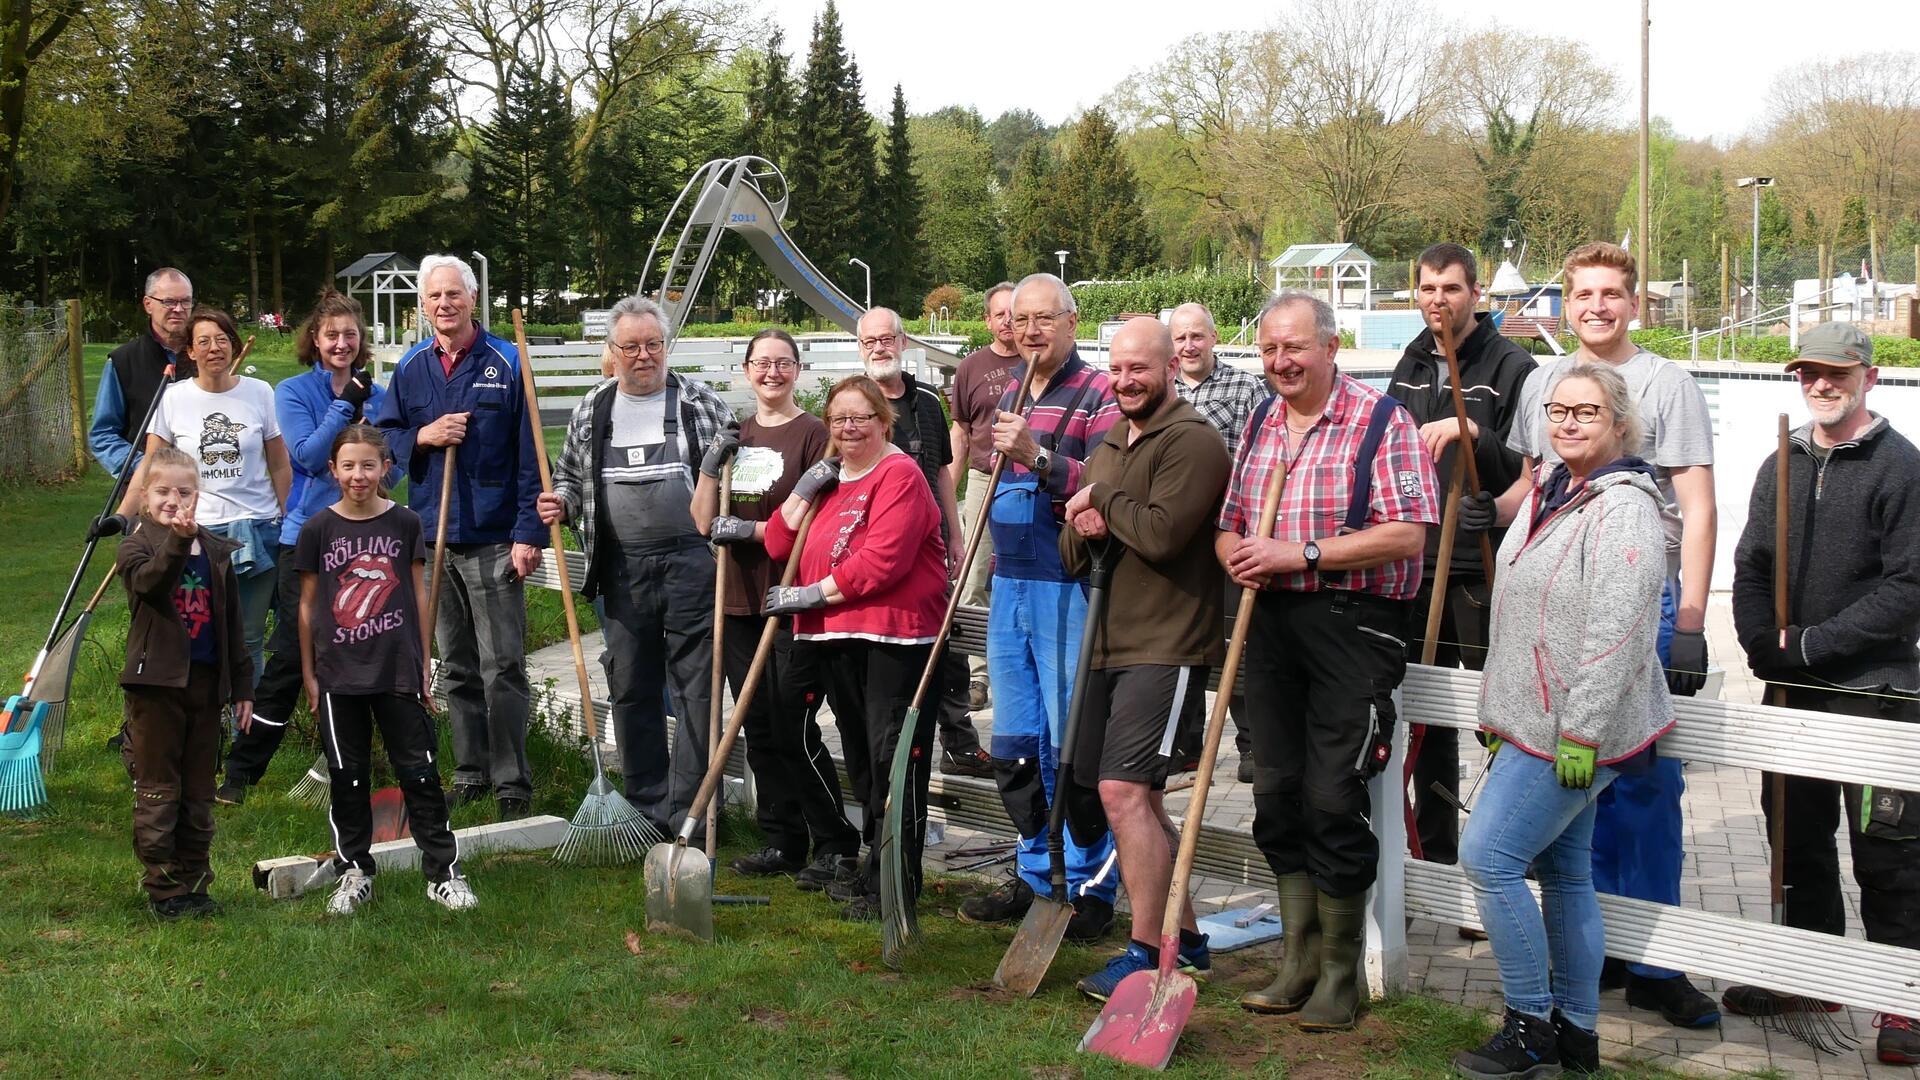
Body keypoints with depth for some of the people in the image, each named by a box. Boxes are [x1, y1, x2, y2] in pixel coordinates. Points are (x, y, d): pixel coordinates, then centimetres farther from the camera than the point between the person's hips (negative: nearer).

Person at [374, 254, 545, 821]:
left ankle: (512, 782, 3)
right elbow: (382, 435, 15)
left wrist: (529, 533, -12)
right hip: (433, 537, 5)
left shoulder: (506, 363, -3)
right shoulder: (410, 368, 9)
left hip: (494, 539, -5)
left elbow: (530, 455, -6)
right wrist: (422, 437, -7)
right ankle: (470, 774, 22)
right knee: (456, 668, 12)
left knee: (502, 666, -4)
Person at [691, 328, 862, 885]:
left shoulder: (812, 433, -6)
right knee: (759, 729, 10)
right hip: (742, 600, 6)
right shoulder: (735, 435, 13)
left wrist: (753, 530, -18)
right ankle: (782, 841, 21)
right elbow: (704, 522, 11)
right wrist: (709, 469, -5)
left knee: (794, 729, -5)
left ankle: (836, 845, 7)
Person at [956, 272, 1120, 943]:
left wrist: (1037, 458, -28)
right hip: (1009, 585, 8)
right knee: (1015, 743, 12)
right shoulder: (1009, 393, 18)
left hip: (1068, 586, -8)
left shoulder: (1098, 394, -6)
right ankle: (1035, 875, 25)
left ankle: (1090, 887, 6)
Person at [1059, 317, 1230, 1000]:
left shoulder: (1192, 441, -9)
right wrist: (1085, 531, -3)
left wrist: (1102, 499, -8)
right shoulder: (1107, 448, 19)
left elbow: (1161, 533, -23)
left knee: (1123, 790, -16)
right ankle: (1184, 936, 25)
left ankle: (1147, 954, -8)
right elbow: (1070, 553, 19)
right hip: (1111, 647, 9)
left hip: (1167, 648, -9)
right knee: (1140, 798, 13)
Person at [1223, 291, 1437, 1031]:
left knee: (1334, 800, -5)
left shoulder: (1381, 421, -7)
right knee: (1276, 794, 9)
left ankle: (1340, 976, 10)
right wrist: (1237, 554, 0)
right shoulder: (1260, 425, 15)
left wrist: (1301, 555, -19)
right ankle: (1299, 963, 22)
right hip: (1272, 620, 7)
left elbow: (1408, 533, -16)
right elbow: (1229, 524, 24)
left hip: (1353, 622, -6)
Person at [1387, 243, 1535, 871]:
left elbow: (1528, 471, -14)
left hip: (1481, 567, -6)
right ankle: (1434, 855, 23)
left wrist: (1474, 434, -27)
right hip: (1415, 565, 6)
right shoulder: (1410, 367, 14)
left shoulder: (1511, 366, -5)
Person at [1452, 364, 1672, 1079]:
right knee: (1564, 873, 13)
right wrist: (1504, 716, 23)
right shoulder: (1551, 493, 14)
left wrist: (1581, 732, -23)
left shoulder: (1623, 510, -16)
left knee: (1487, 859, -10)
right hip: (1543, 725, 9)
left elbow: (1617, 633, -22)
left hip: (1578, 729, -9)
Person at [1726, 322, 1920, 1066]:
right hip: (1791, 690, 6)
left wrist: (1812, 643, -16)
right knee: (1798, 837, 15)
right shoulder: (1782, 467, 11)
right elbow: (1750, 567, 11)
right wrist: (1763, 643, -6)